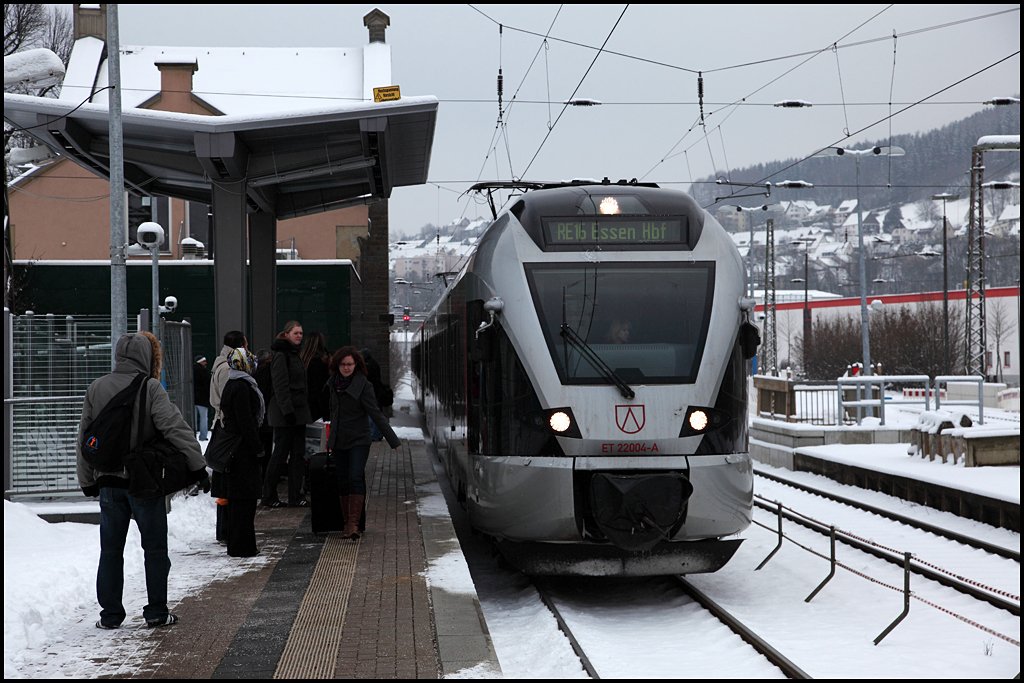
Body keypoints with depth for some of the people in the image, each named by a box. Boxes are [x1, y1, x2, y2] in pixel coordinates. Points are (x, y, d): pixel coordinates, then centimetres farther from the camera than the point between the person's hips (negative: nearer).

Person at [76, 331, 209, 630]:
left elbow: (84, 439, 8)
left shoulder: (96, 389, 3)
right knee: (155, 548, 8)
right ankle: (156, 613, 10)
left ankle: (110, 614, 14)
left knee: (111, 550, 12)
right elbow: (176, 428, -19)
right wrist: (198, 467, -14)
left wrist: (87, 481, 16)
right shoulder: (150, 388, -12)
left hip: (108, 481, 4)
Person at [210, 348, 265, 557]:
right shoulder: (241, 388, -16)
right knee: (243, 499, -5)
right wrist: (258, 446, -14)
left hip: (231, 451, 10)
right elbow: (246, 422, -20)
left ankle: (234, 542, 21)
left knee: (233, 497, 14)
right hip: (243, 451, -10)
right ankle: (241, 546, -3)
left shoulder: (231, 385, 14)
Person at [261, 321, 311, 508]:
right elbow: (280, 386, -18)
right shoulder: (281, 356, -12)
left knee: (298, 454, 7)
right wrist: (288, 411, -22)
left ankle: (295, 496, 10)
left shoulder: (295, 354, 17)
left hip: (298, 411, 9)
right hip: (285, 413, -9)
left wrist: (305, 409, 18)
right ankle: (269, 496, 6)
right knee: (281, 453, -3)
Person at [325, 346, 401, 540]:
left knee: (355, 478, -17)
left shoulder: (363, 385, -10)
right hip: (339, 442, 5)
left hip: (358, 441, -5)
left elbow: (376, 414, -12)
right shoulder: (335, 383, 7)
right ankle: (347, 523, 12)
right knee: (343, 482, 5)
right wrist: (331, 440, 25)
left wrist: (393, 441, -15)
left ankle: (354, 523, -20)